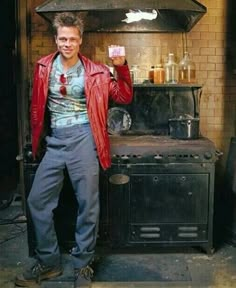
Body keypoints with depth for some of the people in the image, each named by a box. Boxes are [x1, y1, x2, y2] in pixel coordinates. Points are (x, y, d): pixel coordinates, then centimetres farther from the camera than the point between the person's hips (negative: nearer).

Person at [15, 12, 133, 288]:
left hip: (83, 139, -3)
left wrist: (121, 68, -12)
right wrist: (37, 136, 15)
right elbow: (36, 105, 17)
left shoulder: (95, 72, 1)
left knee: (88, 203, 0)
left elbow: (124, 97, 2)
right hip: (55, 141, 4)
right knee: (37, 200, 4)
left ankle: (82, 265, 18)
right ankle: (48, 262, 21)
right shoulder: (43, 67, 7)